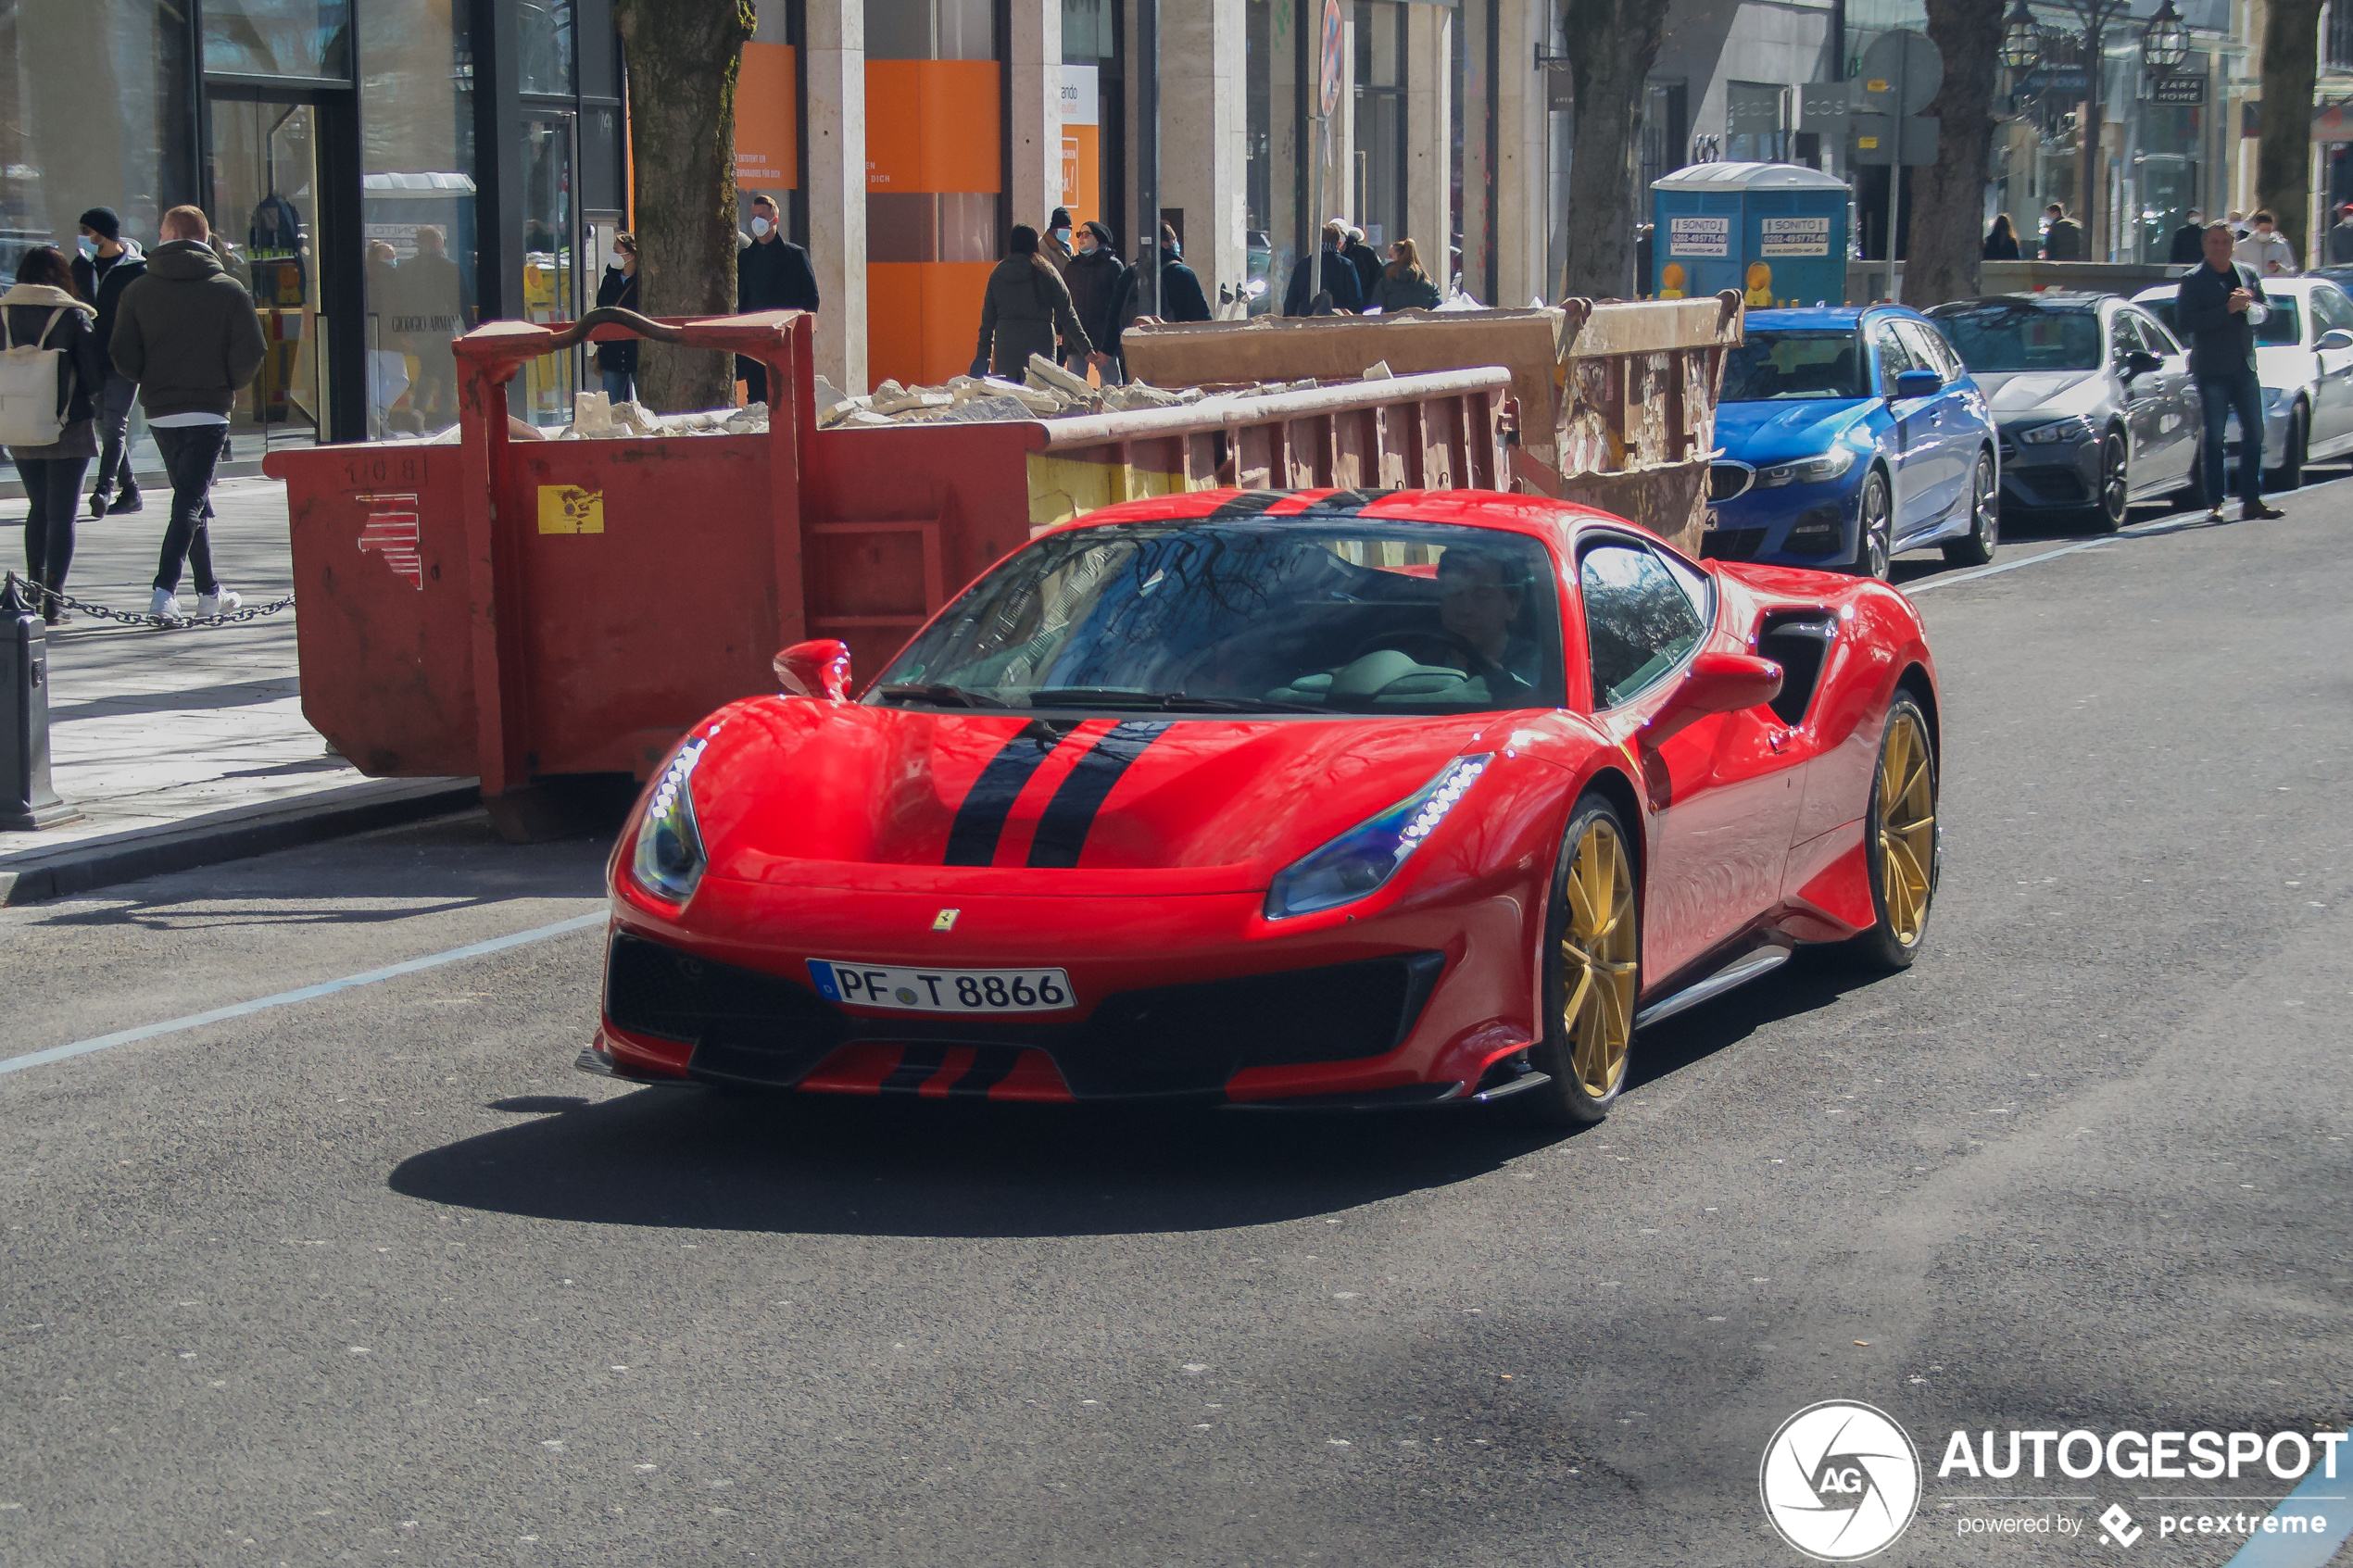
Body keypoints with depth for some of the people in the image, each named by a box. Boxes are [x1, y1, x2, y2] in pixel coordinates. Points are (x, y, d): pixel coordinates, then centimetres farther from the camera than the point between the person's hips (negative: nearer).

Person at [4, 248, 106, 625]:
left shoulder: (4, 313, -1)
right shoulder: (72, 316, -10)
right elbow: (96, 376, -7)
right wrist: (96, 400, 14)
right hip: (68, 427, -4)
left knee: (39, 508, 21)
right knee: (62, 514, 1)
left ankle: (34, 591, 22)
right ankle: (52, 602, -5)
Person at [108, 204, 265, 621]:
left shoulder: (138, 290, 1)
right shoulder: (229, 290, -4)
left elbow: (123, 355, -3)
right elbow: (250, 353, -10)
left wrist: (153, 383, 14)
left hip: (159, 411, 3)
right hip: (209, 410, -3)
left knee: (192, 497, 18)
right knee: (191, 500, -6)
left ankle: (209, 591, 23)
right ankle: (165, 589, -22)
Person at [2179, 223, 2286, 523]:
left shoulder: (2248, 274, 13)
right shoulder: (2194, 281, -2)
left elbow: (2264, 311, 13)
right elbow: (2188, 322, -13)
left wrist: (2248, 306, -10)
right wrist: (2227, 309, -20)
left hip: (2244, 368, 5)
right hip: (2212, 370, -5)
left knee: (2254, 432, 4)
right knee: (2214, 437, -3)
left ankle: (2251, 500, 10)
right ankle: (2214, 504, 0)